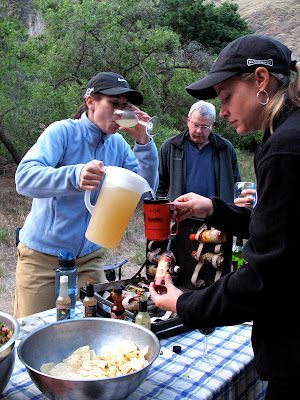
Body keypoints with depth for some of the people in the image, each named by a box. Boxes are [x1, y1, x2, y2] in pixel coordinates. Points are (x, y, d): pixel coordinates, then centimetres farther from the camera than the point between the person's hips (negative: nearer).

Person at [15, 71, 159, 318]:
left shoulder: (118, 144, 2)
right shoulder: (63, 132, -12)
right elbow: (24, 178, -26)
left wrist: (143, 140, -15)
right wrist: (75, 176, -44)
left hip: (89, 258, 4)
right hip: (42, 257, -4)